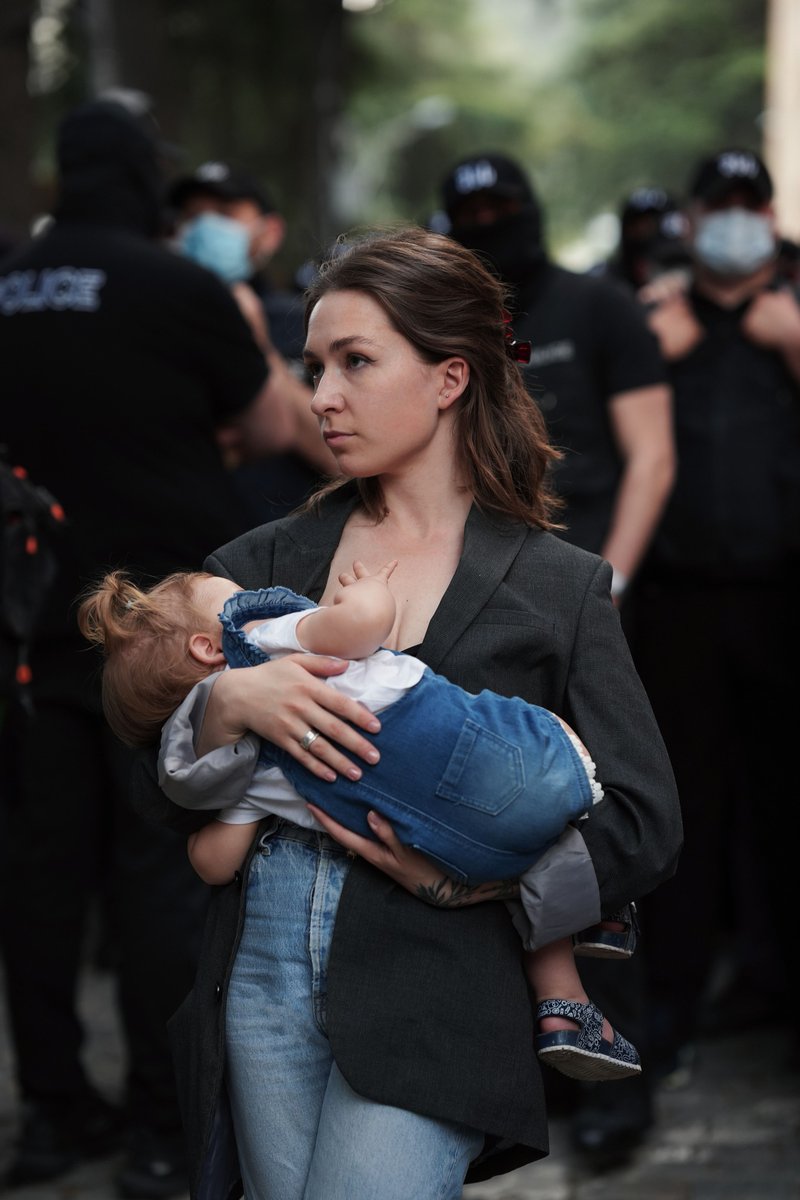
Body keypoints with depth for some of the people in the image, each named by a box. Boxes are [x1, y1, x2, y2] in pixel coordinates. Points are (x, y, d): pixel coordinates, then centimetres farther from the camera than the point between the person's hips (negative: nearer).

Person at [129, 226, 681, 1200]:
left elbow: (643, 828, -1)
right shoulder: (269, 561, 11)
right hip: (261, 965, 3)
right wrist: (228, 702, -14)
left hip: (431, 995, -3)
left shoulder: (557, 588, 2)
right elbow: (158, 795, 7)